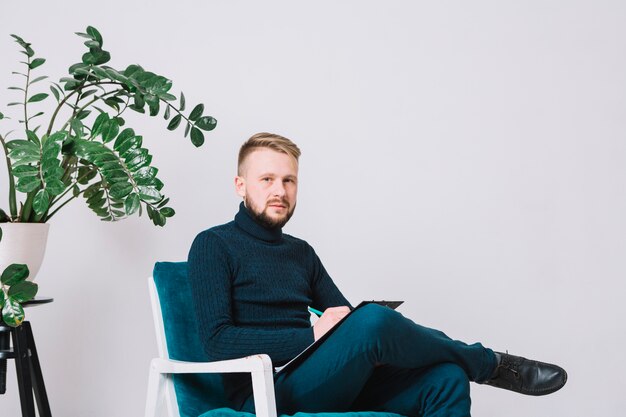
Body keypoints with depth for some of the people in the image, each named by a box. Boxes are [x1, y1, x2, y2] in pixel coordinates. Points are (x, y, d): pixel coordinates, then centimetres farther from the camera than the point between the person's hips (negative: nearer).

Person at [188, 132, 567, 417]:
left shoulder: (301, 252, 20)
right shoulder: (213, 246, 0)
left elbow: (345, 316, 17)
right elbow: (218, 341, -12)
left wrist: (373, 343, -8)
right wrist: (313, 336, -18)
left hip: (334, 386, 7)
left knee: (447, 377, -15)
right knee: (372, 320, -29)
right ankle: (490, 364, -2)